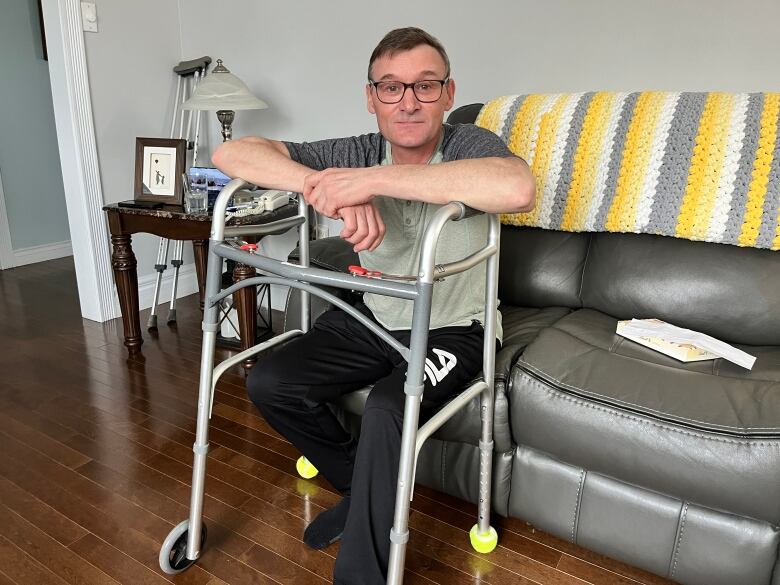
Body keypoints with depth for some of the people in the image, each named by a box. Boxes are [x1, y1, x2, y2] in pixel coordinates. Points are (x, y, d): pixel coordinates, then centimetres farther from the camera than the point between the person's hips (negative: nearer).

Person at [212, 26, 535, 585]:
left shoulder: (471, 146, -16)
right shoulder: (358, 153, -7)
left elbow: (518, 189, -43)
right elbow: (231, 153, -14)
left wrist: (370, 180, -40)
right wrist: (330, 190, -34)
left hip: (451, 330, -4)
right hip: (373, 318, 5)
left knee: (388, 409, -30)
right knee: (269, 383, -5)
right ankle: (361, 488, 16)